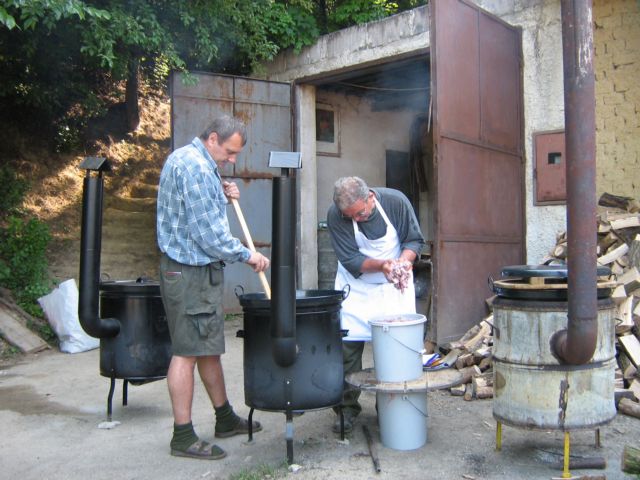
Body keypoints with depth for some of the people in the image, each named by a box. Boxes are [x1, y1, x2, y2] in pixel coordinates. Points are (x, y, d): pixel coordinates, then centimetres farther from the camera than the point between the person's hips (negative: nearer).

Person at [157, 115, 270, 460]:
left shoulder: (182, 157, 15)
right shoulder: (197, 166, -17)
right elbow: (209, 234, -20)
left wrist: (221, 195, 8)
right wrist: (247, 255, -9)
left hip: (192, 267, 11)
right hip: (191, 272, -11)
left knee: (209, 347, 16)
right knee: (188, 352, -4)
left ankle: (225, 419, 28)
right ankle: (183, 437, 6)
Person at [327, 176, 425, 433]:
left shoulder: (395, 201, -18)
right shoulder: (335, 215, -20)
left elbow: (415, 240, -8)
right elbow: (351, 260, -20)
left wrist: (404, 261, -28)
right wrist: (381, 264, -35)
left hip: (395, 286, 0)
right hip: (356, 287, 0)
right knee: (347, 345, -2)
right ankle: (347, 407, 14)